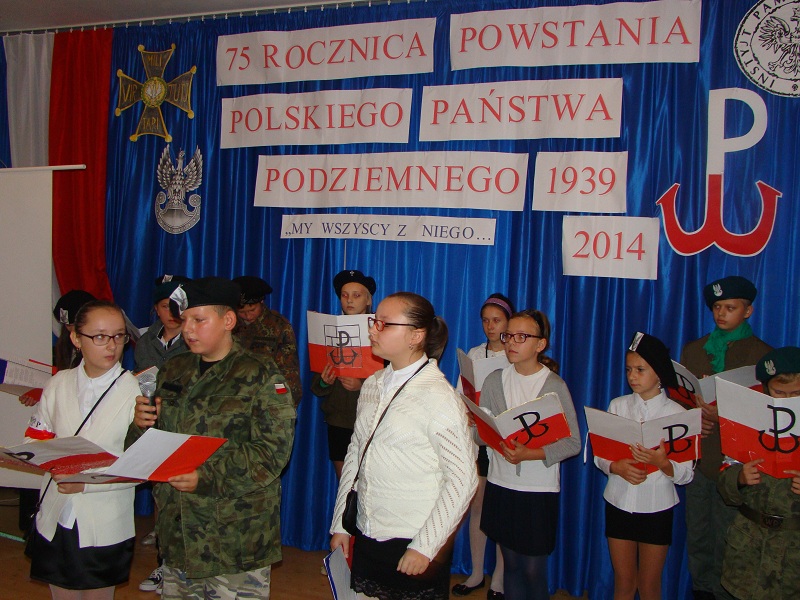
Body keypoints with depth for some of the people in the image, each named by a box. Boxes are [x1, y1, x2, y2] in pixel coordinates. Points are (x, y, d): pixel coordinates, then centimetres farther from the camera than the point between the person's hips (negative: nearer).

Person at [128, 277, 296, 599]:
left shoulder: (259, 375, -8)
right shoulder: (173, 371, 11)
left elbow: (272, 450, -17)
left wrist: (207, 478, -25)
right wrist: (141, 424, -5)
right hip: (176, 534, 6)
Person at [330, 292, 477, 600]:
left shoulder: (439, 397, -15)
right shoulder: (373, 385, 6)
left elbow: (462, 479, -16)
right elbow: (355, 455, 12)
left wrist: (424, 547, -16)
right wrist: (339, 525, 11)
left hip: (413, 550, -6)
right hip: (366, 539, 6)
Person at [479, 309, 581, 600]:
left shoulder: (555, 386, -8)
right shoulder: (495, 380, 3)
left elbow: (573, 443, -10)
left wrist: (529, 454, -21)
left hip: (539, 489, -3)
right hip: (501, 485, 3)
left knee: (534, 569, 5)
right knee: (510, 562, 14)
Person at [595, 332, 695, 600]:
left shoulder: (677, 413, -7)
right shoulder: (617, 406, 1)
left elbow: (686, 475, -10)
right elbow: (599, 454, 0)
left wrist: (662, 462, -29)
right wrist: (616, 467, -20)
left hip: (656, 508, -2)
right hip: (619, 504, 2)